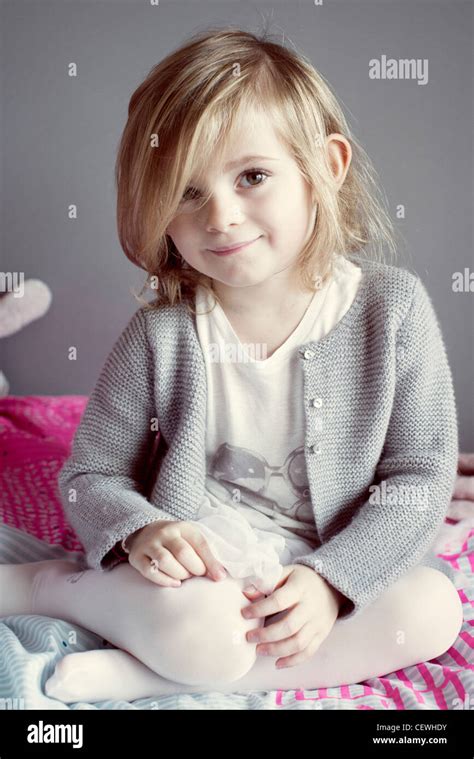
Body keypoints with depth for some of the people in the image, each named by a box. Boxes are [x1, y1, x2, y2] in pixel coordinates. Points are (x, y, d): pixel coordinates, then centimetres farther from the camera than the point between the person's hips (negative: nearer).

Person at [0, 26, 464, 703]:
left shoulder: (392, 309, -10)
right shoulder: (161, 335, -10)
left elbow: (421, 475, -7)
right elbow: (90, 475, -1)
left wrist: (329, 578, -19)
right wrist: (141, 532, -23)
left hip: (338, 555, 3)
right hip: (198, 561, -2)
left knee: (431, 611, -24)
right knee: (201, 629, -33)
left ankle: (148, 675, -20)